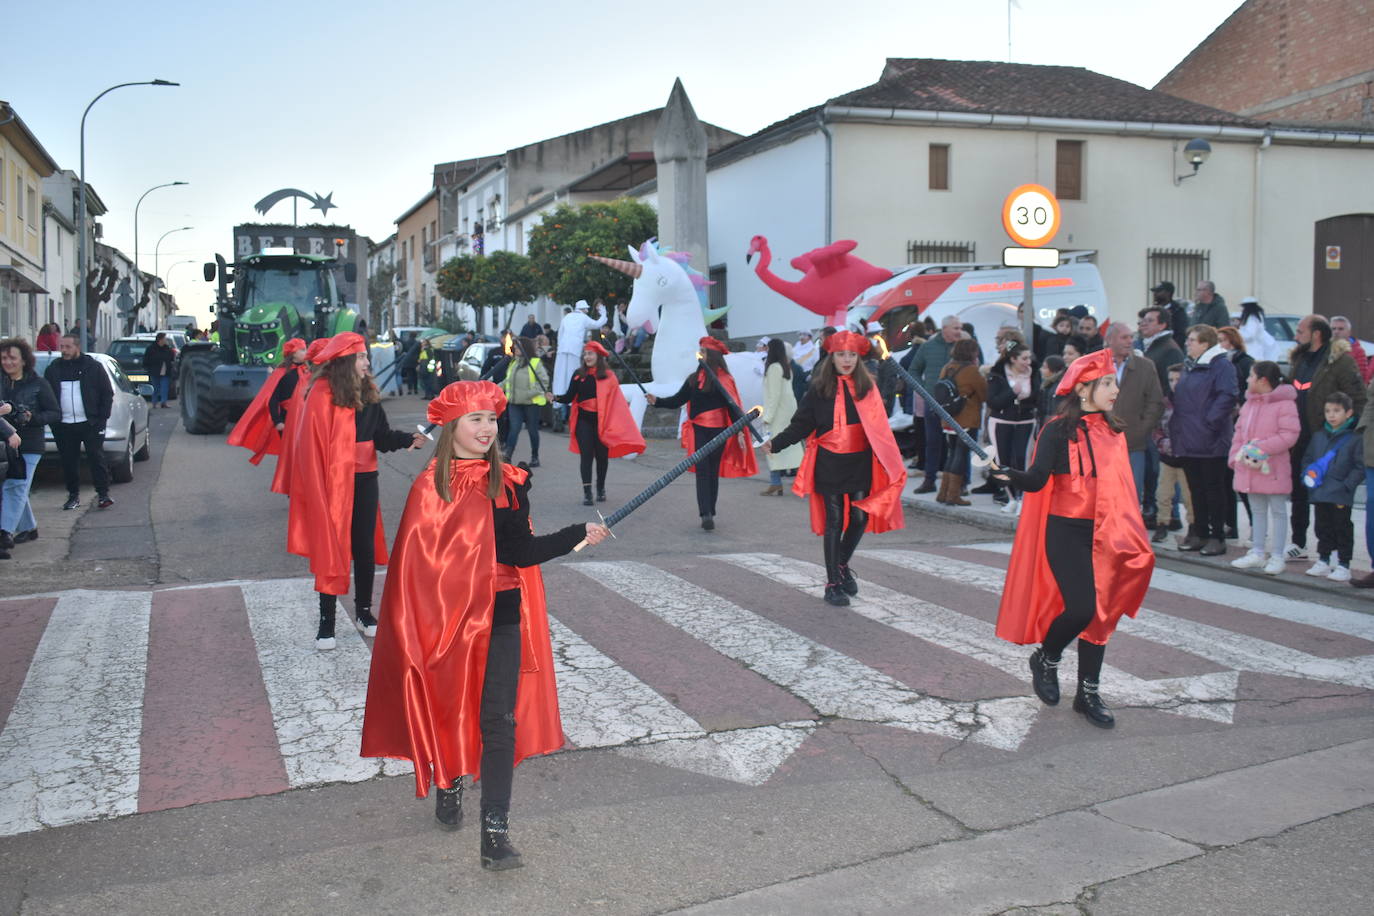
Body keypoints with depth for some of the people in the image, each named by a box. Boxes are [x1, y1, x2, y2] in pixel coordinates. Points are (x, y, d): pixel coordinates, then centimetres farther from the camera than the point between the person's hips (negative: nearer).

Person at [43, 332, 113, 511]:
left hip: (90, 423, -3)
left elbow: (107, 394, 3)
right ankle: (73, 496, 16)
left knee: (96, 458, -5)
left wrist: (102, 417, -5)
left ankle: (103, 494, -2)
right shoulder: (53, 369, 8)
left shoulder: (93, 367, 1)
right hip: (64, 426, 3)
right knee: (68, 461, 6)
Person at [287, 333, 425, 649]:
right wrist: (319, 486, -20)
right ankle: (327, 622, 12)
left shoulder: (368, 394, 6)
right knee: (332, 549, 2)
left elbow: (381, 434, 4)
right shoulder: (322, 394, -13)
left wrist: (409, 439, -13)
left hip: (364, 480, 5)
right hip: (332, 482, -5)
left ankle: (364, 612, 25)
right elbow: (312, 445, -16)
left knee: (365, 547, 10)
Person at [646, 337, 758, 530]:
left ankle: (708, 513, 11)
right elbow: (678, 400, 9)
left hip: (717, 430, -4)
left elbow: (732, 406, -10)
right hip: (698, 430, 4)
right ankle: (706, 514, -11)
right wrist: (657, 401, -5)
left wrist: (740, 431, -17)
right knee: (702, 470, -5)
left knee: (712, 471, 5)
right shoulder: (694, 378, 9)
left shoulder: (723, 379, -6)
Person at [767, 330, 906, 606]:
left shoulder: (867, 386, 3)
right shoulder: (819, 389, -2)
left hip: (860, 462, 2)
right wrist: (776, 443, -17)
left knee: (859, 518, 3)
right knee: (834, 522, 2)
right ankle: (833, 583, 12)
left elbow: (879, 427, 3)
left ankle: (842, 565, 31)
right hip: (830, 464, -2)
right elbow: (801, 425, -3)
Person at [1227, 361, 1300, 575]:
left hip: (1273, 469, -7)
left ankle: (1277, 556, 7)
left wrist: (1262, 448, -23)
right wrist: (1235, 457, 4)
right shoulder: (1248, 404, 12)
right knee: (1257, 511, 15)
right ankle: (1258, 552, 23)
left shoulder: (1284, 404, -12)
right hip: (1249, 468, 8)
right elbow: (1239, 433, 16)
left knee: (1278, 511, 3)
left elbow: (1289, 435, -18)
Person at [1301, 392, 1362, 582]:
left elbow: (1360, 467, -8)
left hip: (1340, 496, -5)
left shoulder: (1355, 438, -7)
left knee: (1342, 529, 2)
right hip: (1319, 493, 5)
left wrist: (1347, 486, -14)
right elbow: (1307, 458, 19)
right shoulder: (1318, 436, 10)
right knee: (1322, 528, 14)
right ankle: (1323, 561, 24)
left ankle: (1343, 566, 8)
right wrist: (1307, 474, 2)